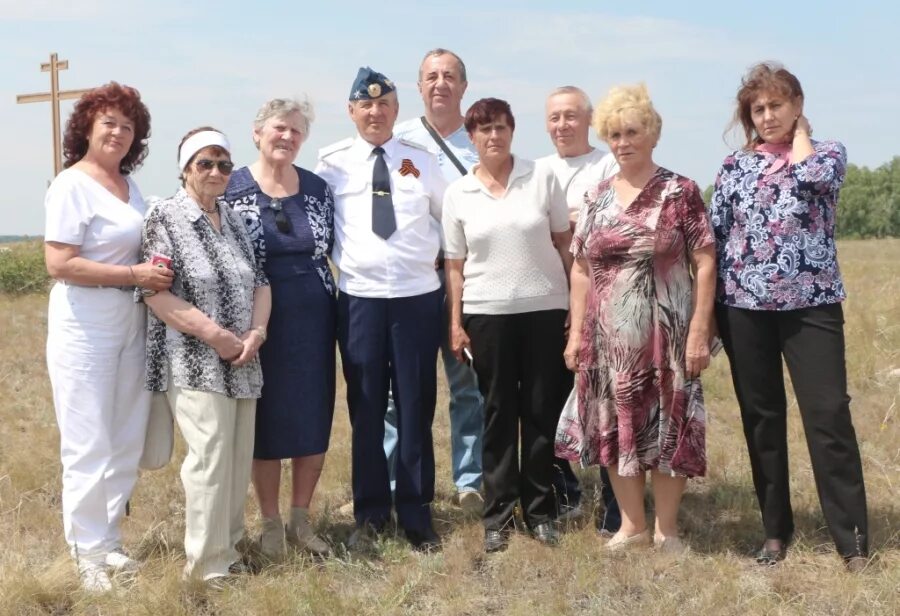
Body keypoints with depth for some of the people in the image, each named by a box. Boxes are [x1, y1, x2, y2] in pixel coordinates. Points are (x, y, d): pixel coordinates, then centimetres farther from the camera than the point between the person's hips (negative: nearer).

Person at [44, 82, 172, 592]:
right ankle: (89, 553, 13)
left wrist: (159, 273, 3)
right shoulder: (72, 185, -11)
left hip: (131, 325, 8)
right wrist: (135, 274, -19)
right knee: (90, 447, 1)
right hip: (86, 329, -7)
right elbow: (59, 264, -19)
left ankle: (109, 542, 26)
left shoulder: (129, 185, 11)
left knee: (126, 444, 13)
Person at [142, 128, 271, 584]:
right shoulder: (165, 217, -5)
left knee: (239, 456, 8)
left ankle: (228, 547, 21)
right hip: (195, 361, -6)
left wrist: (257, 331, -6)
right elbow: (155, 292, -13)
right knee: (210, 456, -10)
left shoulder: (234, 220, 13)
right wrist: (214, 333, -17)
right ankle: (209, 562, 1)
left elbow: (259, 282, 13)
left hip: (241, 360, 6)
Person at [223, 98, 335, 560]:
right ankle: (270, 524, 19)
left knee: (314, 418, 7)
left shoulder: (318, 188, 6)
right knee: (266, 422, 5)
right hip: (261, 319, -3)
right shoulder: (232, 190, -4)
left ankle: (300, 520, 22)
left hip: (313, 318, 3)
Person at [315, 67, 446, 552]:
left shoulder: (421, 160, 6)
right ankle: (370, 515, 20)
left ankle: (416, 515, 18)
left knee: (416, 407, 6)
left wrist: (439, 255, 10)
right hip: (359, 299, 0)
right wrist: (336, 259, 2)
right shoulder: (333, 162, 2)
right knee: (365, 409, 7)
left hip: (418, 297, 1)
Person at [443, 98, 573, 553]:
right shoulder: (458, 194, 3)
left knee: (543, 410, 5)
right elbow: (455, 264, 6)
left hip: (545, 309, 0)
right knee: (498, 413, 6)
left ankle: (541, 510, 17)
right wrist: (455, 322, 1)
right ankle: (498, 513, 14)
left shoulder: (542, 178, 1)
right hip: (488, 314, 0)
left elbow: (565, 245, 4)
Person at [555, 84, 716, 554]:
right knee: (616, 428, 9)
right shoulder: (596, 198, 10)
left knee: (667, 427, 3)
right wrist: (576, 332, 7)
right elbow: (581, 270, 12)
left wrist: (699, 330, -12)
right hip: (609, 337, 4)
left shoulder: (680, 193, -3)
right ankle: (631, 524, 22)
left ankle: (666, 528, 17)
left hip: (666, 334, -4)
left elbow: (704, 264, -6)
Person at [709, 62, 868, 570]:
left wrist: (799, 132, -1)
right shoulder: (735, 165, 9)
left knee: (829, 415, -5)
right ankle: (777, 529, 21)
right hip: (745, 308, 2)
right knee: (761, 418, 8)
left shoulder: (828, 152, 5)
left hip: (812, 305, -2)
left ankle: (852, 538, 3)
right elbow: (716, 238, 8)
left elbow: (811, 176, -20)